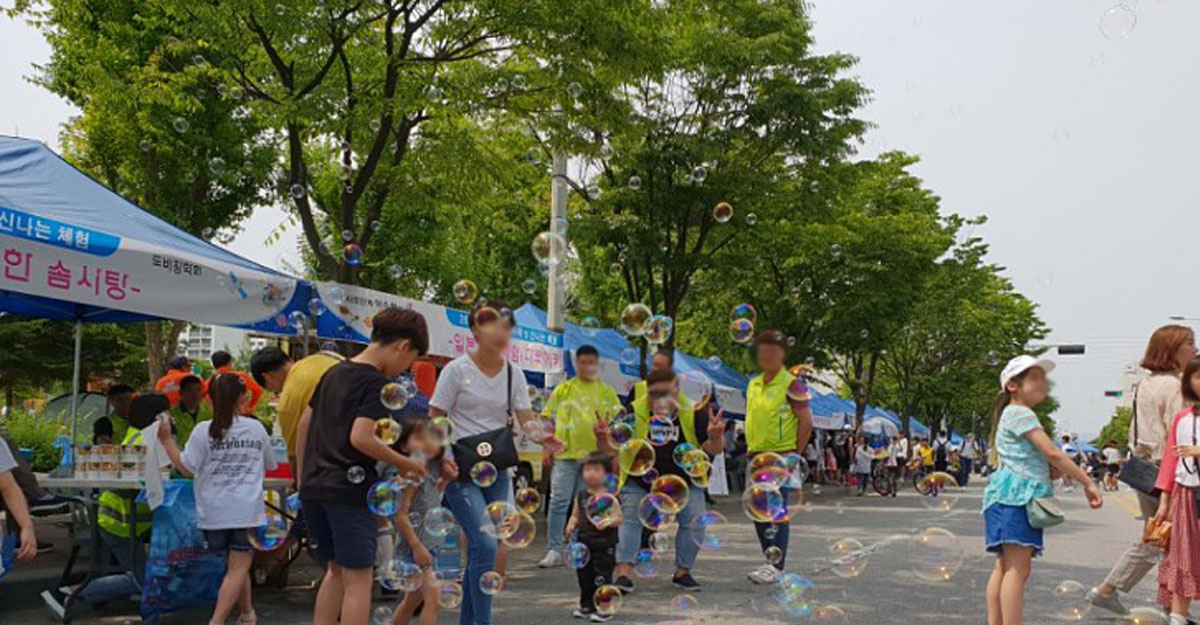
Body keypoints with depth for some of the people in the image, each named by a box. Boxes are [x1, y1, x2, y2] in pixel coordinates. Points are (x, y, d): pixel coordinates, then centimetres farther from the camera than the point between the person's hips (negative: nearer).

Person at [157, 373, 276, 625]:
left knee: (237, 566, 18)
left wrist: (166, 441, 0)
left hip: (215, 512, 1)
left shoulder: (203, 431, -6)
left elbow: (187, 469, -8)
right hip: (248, 510, -1)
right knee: (238, 570, 0)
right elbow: (269, 465, 13)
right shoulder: (256, 428, 1)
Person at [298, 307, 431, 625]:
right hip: (350, 488, -8)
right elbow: (360, 437, -22)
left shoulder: (334, 372, 14)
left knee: (336, 571, 19)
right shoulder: (378, 383, -11)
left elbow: (303, 425, 17)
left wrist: (303, 476, 23)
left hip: (313, 488, 8)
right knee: (357, 578, 0)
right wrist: (404, 463, -11)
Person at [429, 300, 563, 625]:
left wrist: (543, 438, -20)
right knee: (485, 544, -16)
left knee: (479, 548, 10)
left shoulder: (513, 374, 5)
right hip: (461, 472, -5)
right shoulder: (457, 370, -8)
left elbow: (526, 420, 1)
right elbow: (435, 420, -5)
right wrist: (443, 459, -18)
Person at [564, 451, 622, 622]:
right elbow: (576, 515, 16)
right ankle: (587, 606, 29)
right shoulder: (581, 495, 8)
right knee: (584, 576, 14)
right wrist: (572, 524, -4)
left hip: (605, 545, -6)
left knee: (602, 577, -4)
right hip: (584, 543, 6)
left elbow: (619, 517, -8)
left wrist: (608, 522, -26)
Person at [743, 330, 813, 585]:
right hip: (756, 456, 8)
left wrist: (793, 453, -9)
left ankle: (776, 567, -7)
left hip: (780, 456, -7)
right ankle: (772, 562, 19)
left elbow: (806, 422, -9)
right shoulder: (753, 385, 13)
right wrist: (751, 448, 13)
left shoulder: (791, 384, -8)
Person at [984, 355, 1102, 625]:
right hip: (1015, 495, -11)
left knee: (1004, 567, 8)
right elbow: (1052, 453, -13)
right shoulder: (1020, 413, -6)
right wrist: (1088, 483, -9)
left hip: (1015, 498, 11)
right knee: (1018, 569, -15)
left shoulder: (1015, 414, 25)